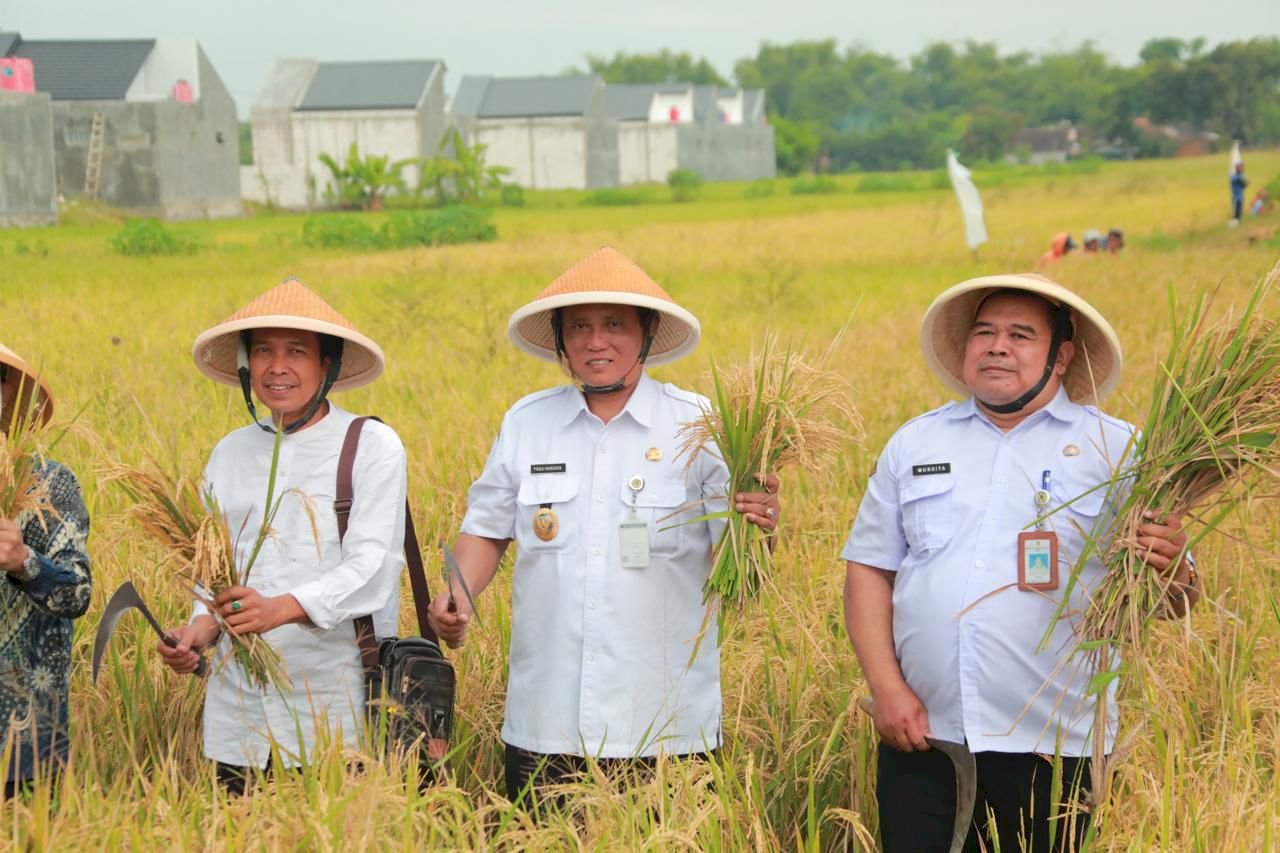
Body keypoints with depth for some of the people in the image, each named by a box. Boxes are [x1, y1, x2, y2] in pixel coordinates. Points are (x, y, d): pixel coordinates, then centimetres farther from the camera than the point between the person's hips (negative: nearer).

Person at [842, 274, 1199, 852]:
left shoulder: (1118, 450, 1)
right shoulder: (913, 444, 10)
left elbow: (1172, 602, 0)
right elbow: (869, 570, 9)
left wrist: (1169, 570, -23)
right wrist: (887, 688, -3)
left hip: (1050, 750, -2)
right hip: (920, 738, 2)